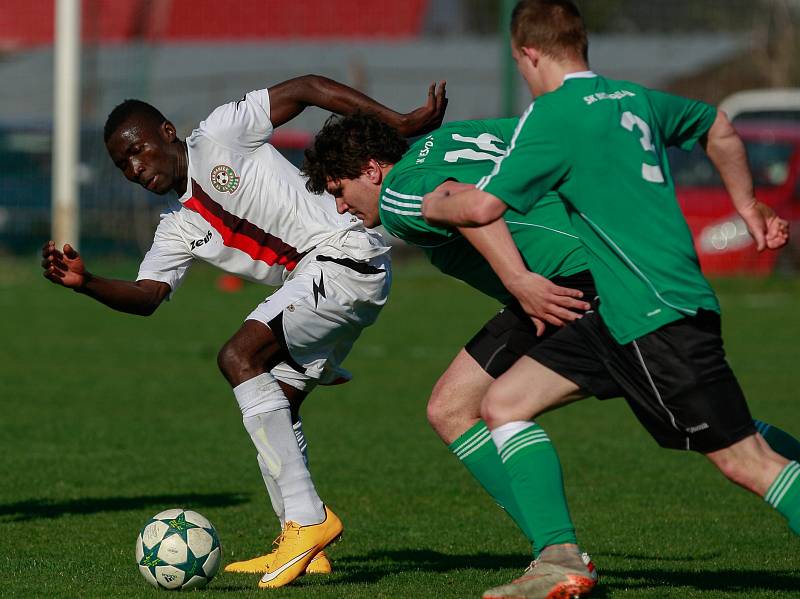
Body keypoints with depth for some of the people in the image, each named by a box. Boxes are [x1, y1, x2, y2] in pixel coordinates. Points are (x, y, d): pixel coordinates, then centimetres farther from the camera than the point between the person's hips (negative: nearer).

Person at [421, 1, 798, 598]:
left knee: (744, 458, -8)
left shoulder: (555, 113, -11)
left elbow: (483, 206, -13)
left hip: (662, 316, -9)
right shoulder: (635, 98, 14)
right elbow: (720, 129, 30)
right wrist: (748, 208, 42)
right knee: (504, 403, 7)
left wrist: (432, 205, 8)